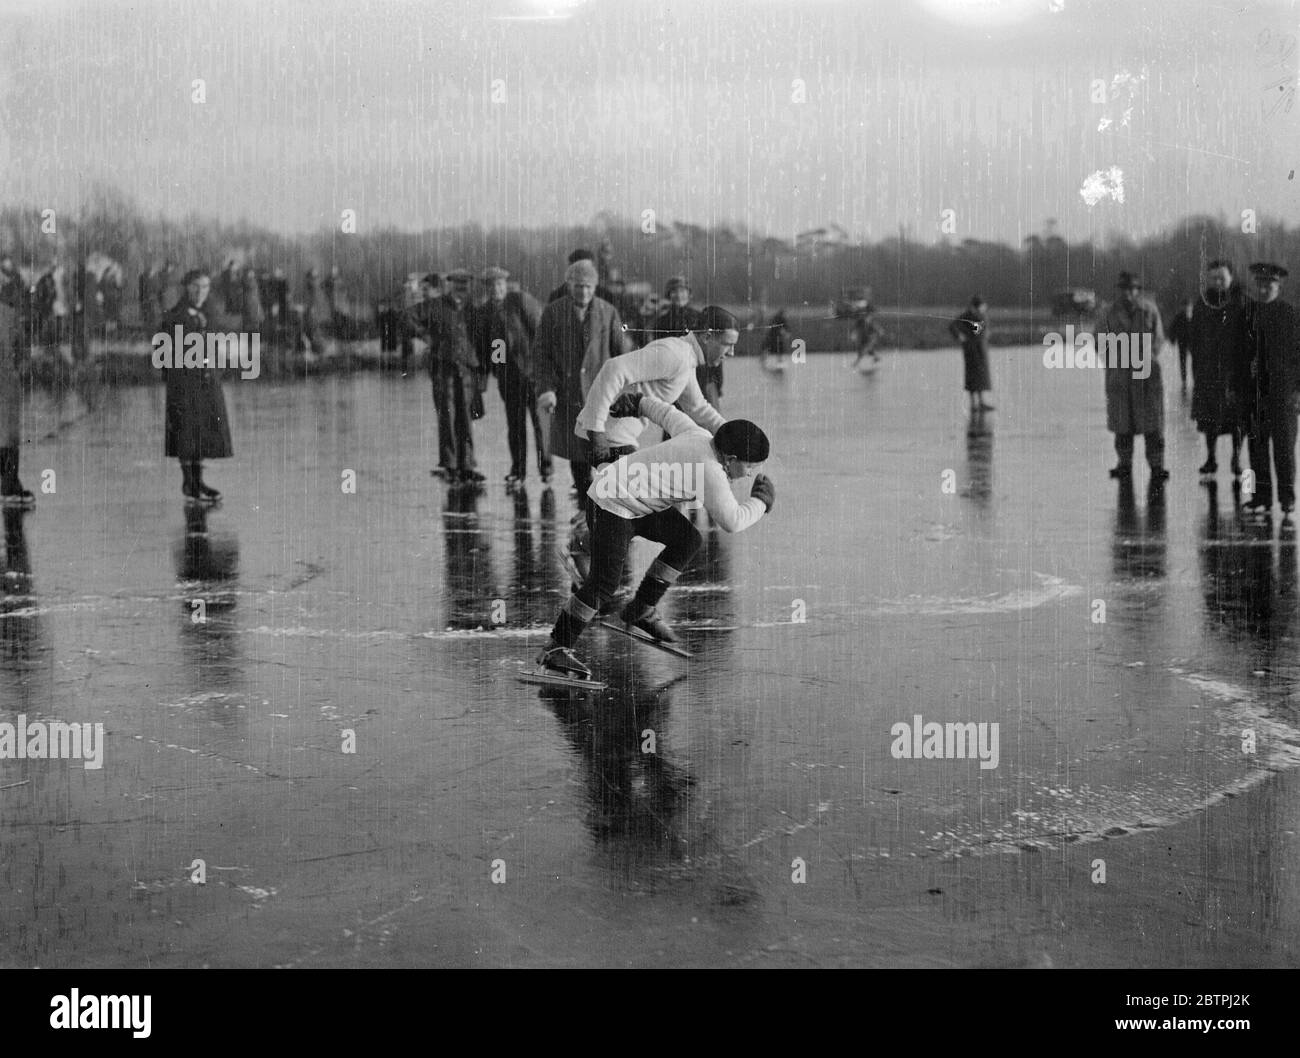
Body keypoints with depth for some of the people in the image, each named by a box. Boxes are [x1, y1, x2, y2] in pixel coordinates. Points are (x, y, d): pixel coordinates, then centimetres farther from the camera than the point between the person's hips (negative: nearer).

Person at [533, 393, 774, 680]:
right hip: (611, 506, -10)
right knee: (604, 583, -14)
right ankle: (555, 650, -6)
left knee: (688, 540, 4)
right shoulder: (710, 471, -26)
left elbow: (669, 415, 16)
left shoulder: (701, 436, 0)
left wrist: (641, 403, 33)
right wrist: (761, 502, -12)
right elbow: (731, 521, -28)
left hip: (637, 500, 10)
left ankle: (641, 611, 13)